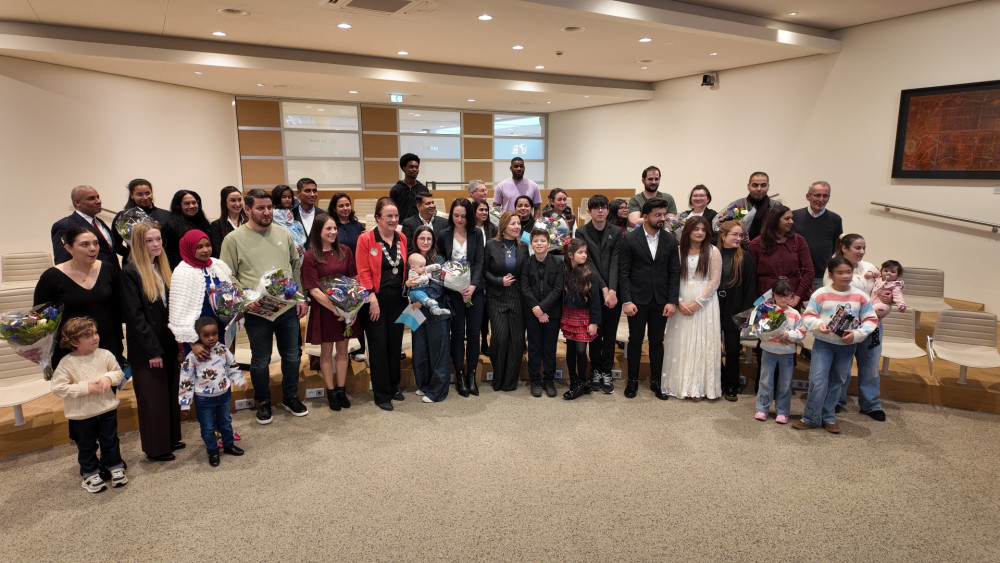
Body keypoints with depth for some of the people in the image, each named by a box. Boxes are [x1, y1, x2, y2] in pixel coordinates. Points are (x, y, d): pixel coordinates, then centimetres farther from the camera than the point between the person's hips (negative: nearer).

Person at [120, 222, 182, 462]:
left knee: (171, 392, 16)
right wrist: (152, 350, -16)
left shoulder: (163, 268, 8)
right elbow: (135, 316, -15)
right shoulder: (131, 271, -13)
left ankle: (171, 438, 31)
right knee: (152, 397, 6)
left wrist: (178, 342, 6)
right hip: (146, 348, -7)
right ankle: (156, 448, 19)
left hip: (168, 343, 7)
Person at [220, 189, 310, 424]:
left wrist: (302, 297, 7)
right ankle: (263, 402, 32)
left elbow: (296, 266, 12)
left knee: (292, 356, 15)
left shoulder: (283, 234, 6)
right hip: (257, 312, -3)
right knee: (261, 360, 11)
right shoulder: (233, 239, -4)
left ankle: (291, 396, 34)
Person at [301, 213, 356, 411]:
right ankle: (331, 392, 24)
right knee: (326, 351, 10)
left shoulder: (345, 251, 1)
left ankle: (341, 390, 26)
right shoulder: (311, 256, -10)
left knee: (343, 349, 12)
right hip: (324, 309, -3)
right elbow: (313, 290, -12)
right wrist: (334, 309, -18)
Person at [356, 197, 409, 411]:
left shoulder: (402, 238, 6)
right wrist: (372, 299, -16)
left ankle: (393, 387, 28)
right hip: (376, 299, -5)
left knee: (395, 345, 13)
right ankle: (382, 395, 12)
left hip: (397, 299, 5)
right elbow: (364, 272, -11)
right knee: (378, 347, 2)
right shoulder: (365, 239, -8)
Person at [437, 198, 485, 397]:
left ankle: (471, 375, 16)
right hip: (453, 292, 0)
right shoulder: (443, 235, 5)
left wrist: (473, 286, -14)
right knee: (458, 333, 4)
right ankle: (459, 375, 16)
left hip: (475, 290, 1)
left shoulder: (477, 233, 5)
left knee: (474, 333, 3)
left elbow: (480, 261, -1)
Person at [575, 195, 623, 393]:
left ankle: (607, 373, 16)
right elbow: (588, 263, -7)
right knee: (595, 333, 4)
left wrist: (612, 290, -15)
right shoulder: (582, 233, 1)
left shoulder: (616, 233, 5)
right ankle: (596, 371, 18)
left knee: (610, 334, 6)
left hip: (613, 291, 1)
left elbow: (615, 263, -4)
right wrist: (604, 289, -14)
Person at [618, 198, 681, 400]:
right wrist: (626, 301, -12)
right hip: (637, 299, -2)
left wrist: (672, 301, -4)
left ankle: (656, 381, 24)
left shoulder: (670, 240, 2)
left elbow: (675, 273, 3)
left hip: (661, 300, 2)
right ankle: (633, 381, 22)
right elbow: (623, 272, -6)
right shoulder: (629, 239, -6)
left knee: (657, 342, 11)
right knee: (635, 341, 8)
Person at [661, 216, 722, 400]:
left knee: (702, 344, 1)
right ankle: (680, 383, 16)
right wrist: (679, 301, -9)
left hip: (704, 303, -2)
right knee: (680, 343, 5)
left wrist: (698, 302, -12)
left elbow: (715, 280, -4)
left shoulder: (713, 252, 0)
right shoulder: (678, 251, 5)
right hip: (681, 303, 2)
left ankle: (698, 387, 11)